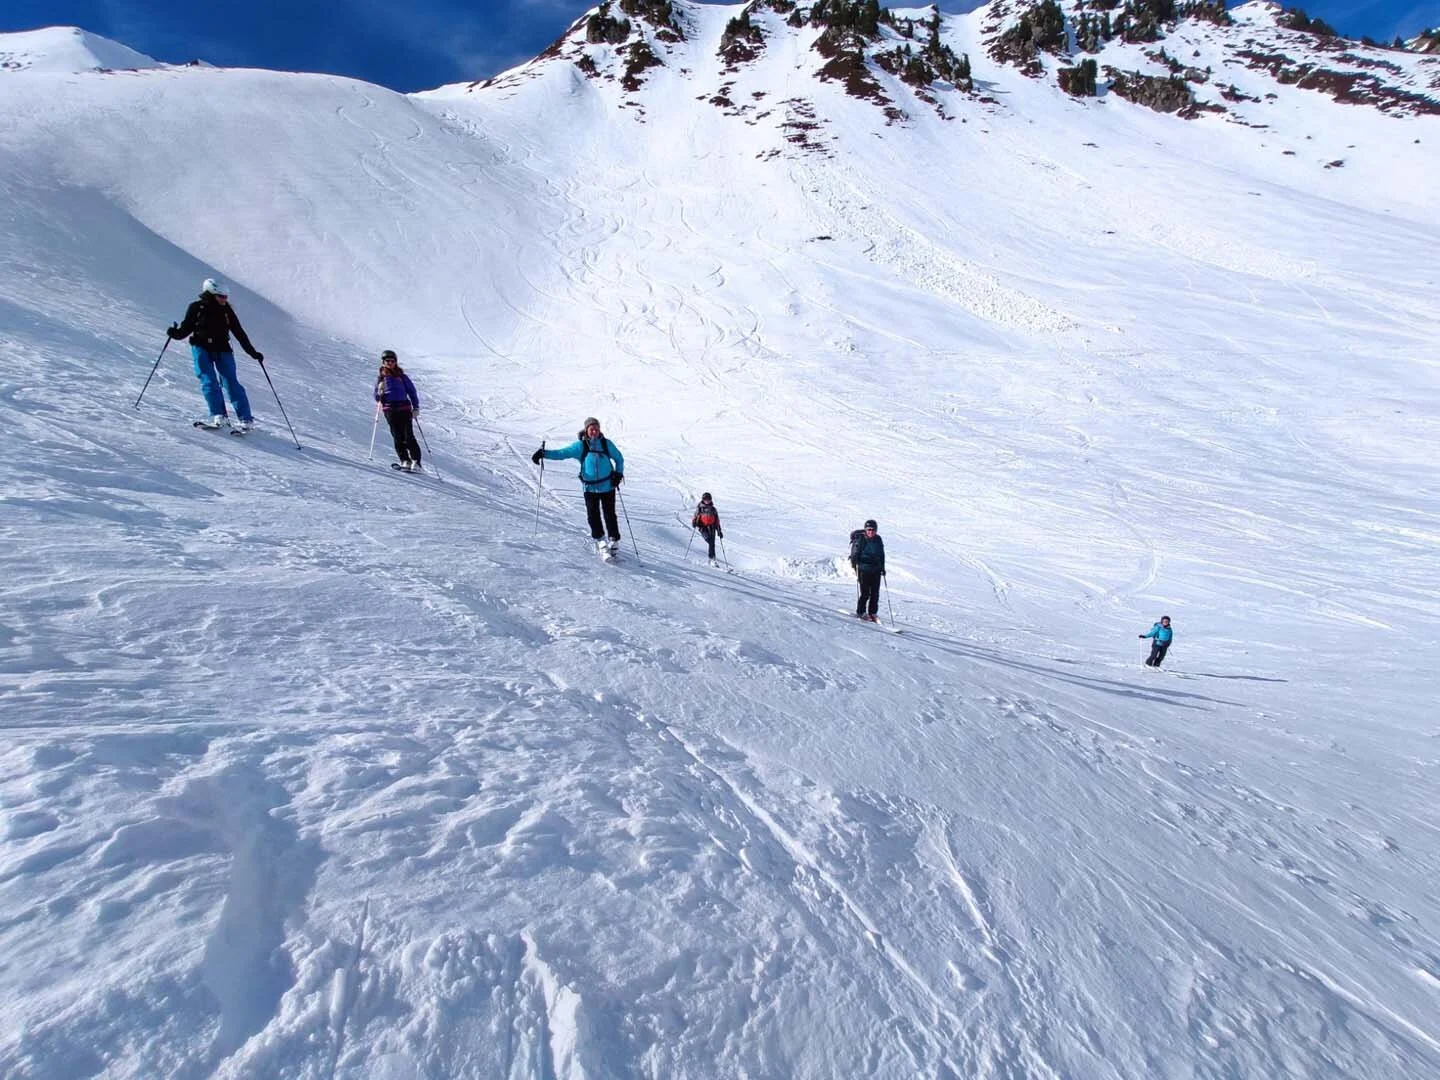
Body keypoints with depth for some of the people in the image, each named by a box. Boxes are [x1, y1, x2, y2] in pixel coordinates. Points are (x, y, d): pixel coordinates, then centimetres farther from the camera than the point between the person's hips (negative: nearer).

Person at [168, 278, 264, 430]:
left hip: (222, 350, 1)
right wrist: (176, 333, -16)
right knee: (209, 382, -12)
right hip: (201, 348, 0)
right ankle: (218, 415, -13)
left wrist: (253, 352, 9)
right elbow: (186, 328, 5)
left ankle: (245, 418, -8)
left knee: (231, 382, -7)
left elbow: (239, 333, 10)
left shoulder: (227, 310, 5)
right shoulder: (196, 308, 0)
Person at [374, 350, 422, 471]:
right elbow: (377, 398, 14)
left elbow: (411, 391, 8)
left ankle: (416, 462, -9)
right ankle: (405, 461, -1)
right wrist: (380, 392, -9)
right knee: (397, 437, -3)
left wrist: (416, 407, 0)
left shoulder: (401, 376, 8)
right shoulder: (380, 378, 13)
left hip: (404, 408, -2)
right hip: (389, 410, 2)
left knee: (408, 436, -9)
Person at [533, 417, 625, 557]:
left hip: (607, 486, 0)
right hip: (590, 487, 0)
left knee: (610, 515, 1)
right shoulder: (580, 446, -2)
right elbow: (562, 453, -6)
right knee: (593, 515, -3)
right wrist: (543, 453, -17)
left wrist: (619, 473, -2)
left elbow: (619, 458, 12)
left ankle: (614, 540, 16)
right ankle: (600, 541, 11)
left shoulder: (606, 444, 1)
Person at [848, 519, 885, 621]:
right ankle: (860, 612, 8)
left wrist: (882, 568, 17)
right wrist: (854, 565, -14)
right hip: (864, 570, -5)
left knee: (875, 593, 5)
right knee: (865, 593, -6)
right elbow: (855, 553, -6)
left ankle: (872, 613, 16)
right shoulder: (860, 539, -7)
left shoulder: (878, 540, 8)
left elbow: (882, 554, 19)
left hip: (876, 571, 5)